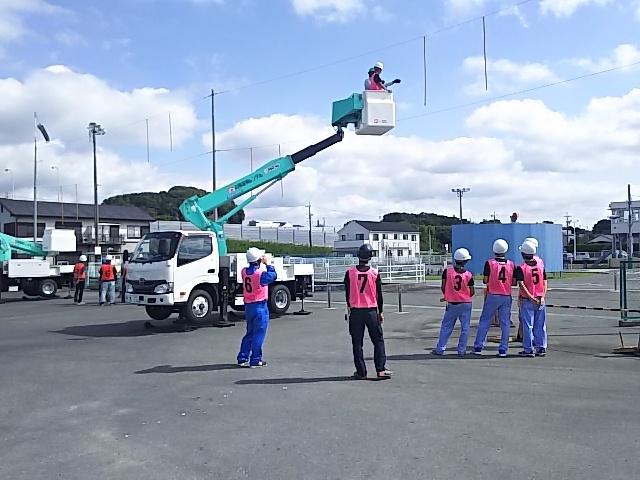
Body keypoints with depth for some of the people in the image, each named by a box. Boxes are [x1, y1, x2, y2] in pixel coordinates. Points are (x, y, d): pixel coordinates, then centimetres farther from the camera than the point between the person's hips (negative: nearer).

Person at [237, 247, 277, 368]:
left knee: (250, 333, 18)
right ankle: (255, 360, 4)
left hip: (248, 305, 7)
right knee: (259, 334, 1)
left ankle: (242, 358, 20)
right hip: (260, 306, -7)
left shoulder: (244, 271, 0)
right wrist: (268, 264, 6)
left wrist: (263, 264, 6)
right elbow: (273, 276, -3)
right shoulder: (261, 273, -18)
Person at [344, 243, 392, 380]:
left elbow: (347, 293, 3)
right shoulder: (375, 273, -6)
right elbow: (379, 294, 0)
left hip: (355, 311, 0)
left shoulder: (350, 272, -5)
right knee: (378, 341, 11)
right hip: (371, 311, 0)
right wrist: (381, 312, 10)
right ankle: (380, 370, 9)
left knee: (357, 343, 8)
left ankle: (361, 372, 11)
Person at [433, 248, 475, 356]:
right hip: (466, 304, -1)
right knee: (465, 327, 9)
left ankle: (440, 349, 12)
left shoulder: (447, 271, -8)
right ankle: (461, 350, 12)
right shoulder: (468, 274, -9)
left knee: (446, 327, 10)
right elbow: (472, 292, -4)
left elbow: (443, 287, -3)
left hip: (452, 304, 1)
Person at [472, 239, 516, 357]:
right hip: (506, 297, 2)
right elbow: (514, 282, 3)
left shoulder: (489, 263, -7)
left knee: (484, 321, 6)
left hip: (492, 296, -2)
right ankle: (503, 349, 7)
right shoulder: (511, 264, 2)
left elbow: (485, 280, -7)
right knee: (505, 323, 6)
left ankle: (478, 347, 8)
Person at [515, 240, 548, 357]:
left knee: (527, 325, 2)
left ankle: (528, 350, 5)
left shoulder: (521, 267, -10)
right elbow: (545, 282, 1)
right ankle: (541, 348, 14)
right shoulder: (541, 265, 4)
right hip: (540, 300, 4)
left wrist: (531, 298, -15)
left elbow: (521, 285, -17)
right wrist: (542, 296, -3)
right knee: (540, 325, 10)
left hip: (527, 300, -4)